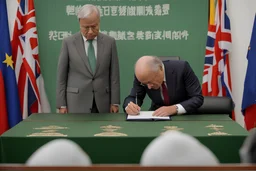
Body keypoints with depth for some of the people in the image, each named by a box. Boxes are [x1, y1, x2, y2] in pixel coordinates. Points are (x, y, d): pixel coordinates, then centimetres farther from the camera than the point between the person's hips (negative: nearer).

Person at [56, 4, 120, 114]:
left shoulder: (109, 42, 3)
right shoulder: (68, 43, -1)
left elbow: (114, 75, 4)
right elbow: (61, 76, 0)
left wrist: (115, 102, 0)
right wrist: (62, 105, -3)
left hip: (102, 103, 2)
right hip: (76, 103, -1)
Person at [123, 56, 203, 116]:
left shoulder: (182, 68, -22)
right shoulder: (142, 75, -15)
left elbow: (198, 98, -18)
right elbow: (133, 98, -5)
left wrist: (174, 108, -33)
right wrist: (129, 106, -28)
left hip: (185, 115, -1)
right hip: (158, 115, 1)